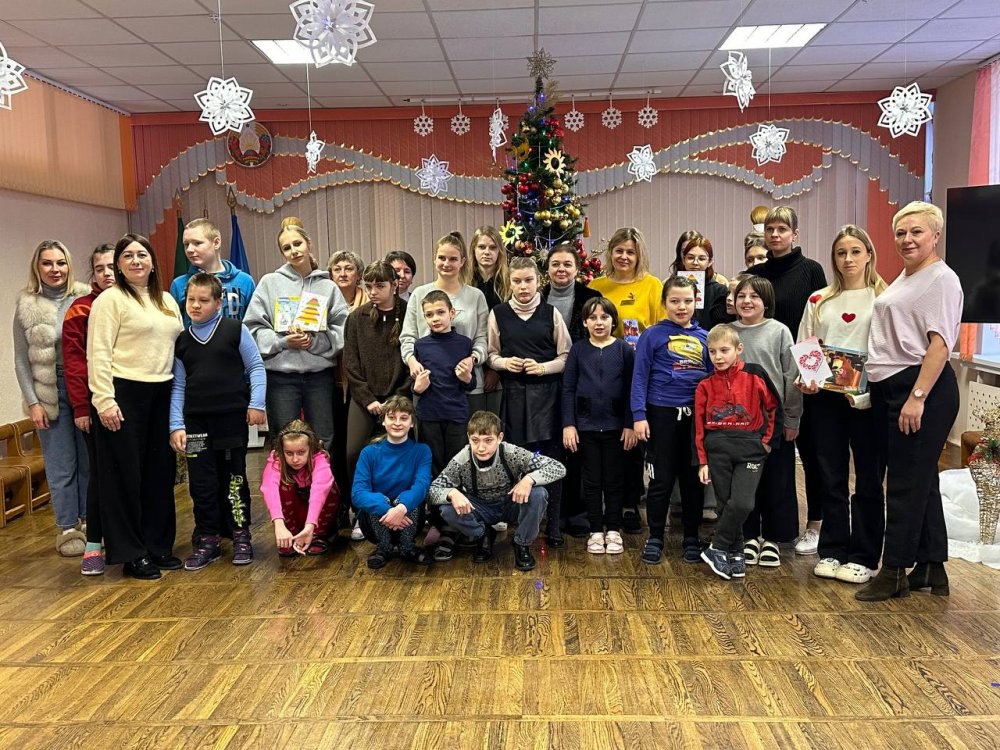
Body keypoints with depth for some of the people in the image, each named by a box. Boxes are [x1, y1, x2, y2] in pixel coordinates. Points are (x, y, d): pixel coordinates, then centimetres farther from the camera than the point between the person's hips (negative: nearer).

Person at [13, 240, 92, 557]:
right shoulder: (26, 305, 0)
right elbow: (21, 360, 3)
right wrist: (32, 402, -2)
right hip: (50, 393, 0)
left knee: (90, 459, 8)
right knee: (61, 466, 5)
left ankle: (89, 520, 24)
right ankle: (67, 528, 17)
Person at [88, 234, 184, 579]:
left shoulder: (167, 300, 15)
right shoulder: (110, 299, -5)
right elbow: (98, 354, -11)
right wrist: (104, 400, -18)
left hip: (162, 395, 7)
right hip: (124, 394, -6)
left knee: (160, 472, 11)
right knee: (126, 474, 1)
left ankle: (158, 545, 23)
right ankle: (130, 554, 11)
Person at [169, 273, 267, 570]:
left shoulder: (236, 330, -1)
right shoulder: (181, 341, 8)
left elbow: (256, 367, 1)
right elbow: (177, 386, 8)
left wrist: (256, 403, -8)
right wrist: (176, 425, 2)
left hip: (232, 417, -3)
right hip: (196, 421, 3)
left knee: (234, 477, 7)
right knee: (202, 482, 5)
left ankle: (241, 536, 19)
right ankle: (208, 540, 17)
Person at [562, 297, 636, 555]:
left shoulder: (624, 350, -1)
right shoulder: (578, 350, 1)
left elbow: (631, 389, -2)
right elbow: (568, 389, 0)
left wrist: (630, 425, -6)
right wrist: (568, 424, -6)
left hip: (615, 426, 0)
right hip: (586, 425, 1)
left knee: (614, 480, 9)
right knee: (592, 480, 8)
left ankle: (613, 530, 20)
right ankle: (596, 531, 18)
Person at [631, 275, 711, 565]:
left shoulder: (704, 337, 7)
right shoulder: (652, 335, -4)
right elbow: (640, 377, -6)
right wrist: (639, 415, -12)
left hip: (697, 415, 4)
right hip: (663, 414, -3)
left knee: (694, 479, 11)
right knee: (662, 479, 4)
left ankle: (691, 537, 24)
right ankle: (655, 538, 17)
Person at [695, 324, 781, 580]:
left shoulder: (754, 375, -3)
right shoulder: (706, 385, 3)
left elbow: (774, 408, 6)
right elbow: (699, 424, 5)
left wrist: (768, 441, 3)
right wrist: (702, 461, 2)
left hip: (750, 448, -2)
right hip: (718, 449, 2)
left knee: (742, 503, -13)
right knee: (725, 504, 5)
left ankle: (716, 549, 3)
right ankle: (735, 554, 20)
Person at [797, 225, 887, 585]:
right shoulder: (818, 301, 11)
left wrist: (865, 392, -17)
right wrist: (805, 379, -7)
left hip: (866, 398, -3)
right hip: (824, 396, 3)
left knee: (868, 478, 4)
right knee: (830, 476, 8)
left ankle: (864, 557, 14)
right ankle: (832, 552, 19)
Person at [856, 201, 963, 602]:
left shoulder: (942, 279, -9)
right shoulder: (904, 279, 18)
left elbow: (940, 343, -18)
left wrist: (917, 397, -23)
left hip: (922, 389, -9)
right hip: (889, 388, 9)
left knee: (908, 483, -3)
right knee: (919, 481, 13)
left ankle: (894, 572, 6)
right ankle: (931, 569, 22)